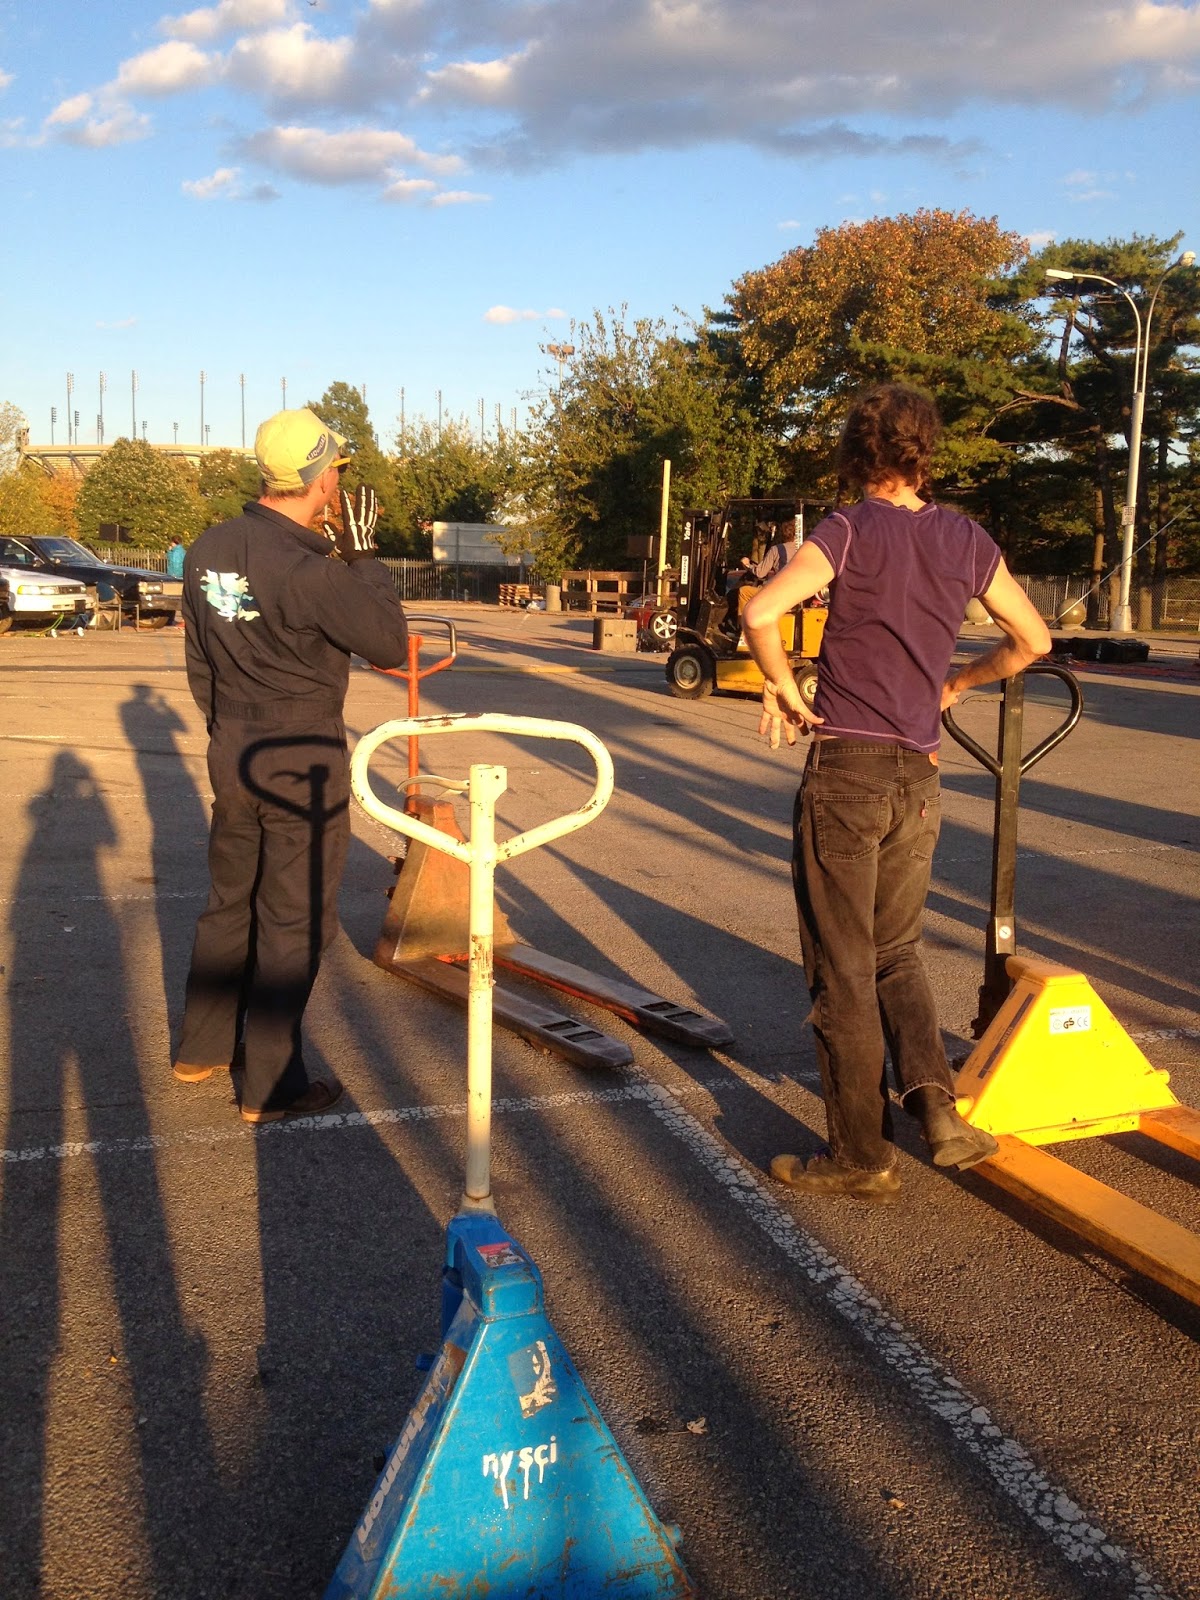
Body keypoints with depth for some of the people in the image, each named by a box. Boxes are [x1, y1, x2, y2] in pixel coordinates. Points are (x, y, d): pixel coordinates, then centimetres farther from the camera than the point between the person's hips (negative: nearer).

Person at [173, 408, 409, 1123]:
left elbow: (200, 664, 11)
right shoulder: (314, 571, -23)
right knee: (293, 924, 5)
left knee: (230, 903, 21)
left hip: (232, 755, 7)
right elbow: (391, 644, -14)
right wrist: (363, 556, -9)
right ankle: (272, 1086, 15)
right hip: (303, 765, -7)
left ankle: (203, 1047, 35)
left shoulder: (210, 550, 1)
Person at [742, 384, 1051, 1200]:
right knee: (897, 952, 21)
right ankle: (935, 1103, 4)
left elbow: (761, 612, -23)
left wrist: (784, 688, -6)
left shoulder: (852, 530, -8)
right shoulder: (967, 540, 7)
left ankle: (862, 1155, 13)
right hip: (920, 780, 5)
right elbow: (1032, 640, 18)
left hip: (845, 772, -5)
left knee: (842, 970, 5)